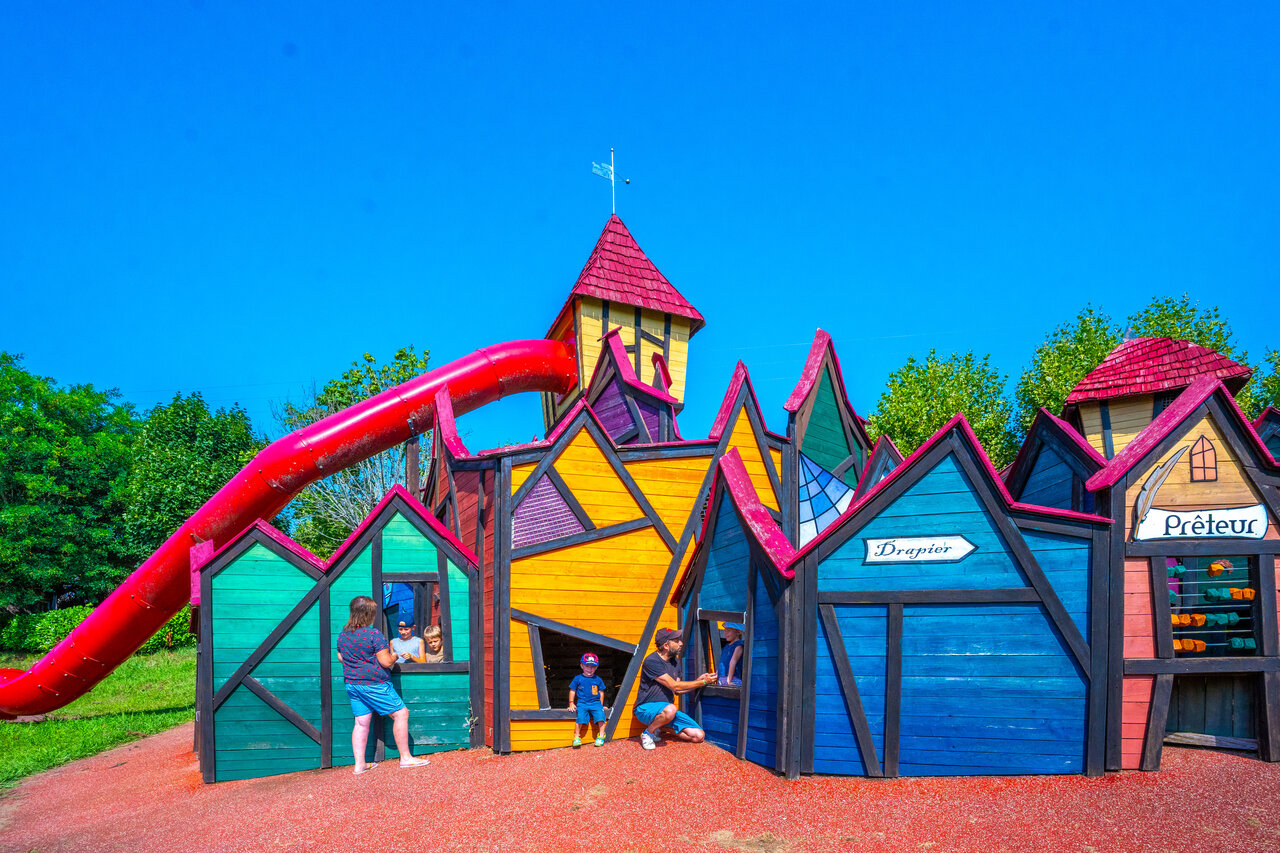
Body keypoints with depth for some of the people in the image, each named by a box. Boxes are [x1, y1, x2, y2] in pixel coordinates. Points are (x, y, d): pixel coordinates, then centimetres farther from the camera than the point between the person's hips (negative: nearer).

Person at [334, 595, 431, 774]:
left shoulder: (343, 635, 5)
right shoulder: (374, 634, -17)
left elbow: (340, 657, 19)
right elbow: (386, 662, -17)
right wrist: (394, 656, 3)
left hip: (352, 684, 7)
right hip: (374, 684, -7)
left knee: (361, 722, 12)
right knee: (401, 713, 2)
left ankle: (359, 764, 13)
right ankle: (405, 757, 6)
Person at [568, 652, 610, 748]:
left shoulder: (598, 680, 10)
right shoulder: (578, 679, 6)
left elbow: (601, 692, 17)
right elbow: (572, 691, 11)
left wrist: (601, 705, 12)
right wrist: (571, 703, 5)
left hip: (596, 703, 1)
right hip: (582, 703, -1)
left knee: (600, 716, -22)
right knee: (581, 718, -24)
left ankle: (601, 735, -9)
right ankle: (577, 737, -12)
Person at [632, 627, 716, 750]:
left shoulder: (673, 661, 10)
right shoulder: (651, 661, -17)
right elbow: (674, 686, -19)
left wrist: (697, 681, 1)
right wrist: (703, 682, -14)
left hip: (667, 709, 7)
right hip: (646, 708, -7)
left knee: (699, 736, -8)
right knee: (670, 709, -41)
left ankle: (663, 725, 11)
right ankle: (648, 732, -12)